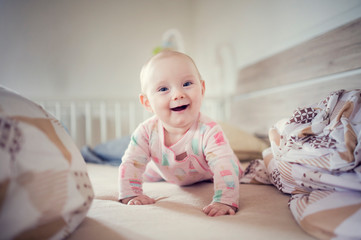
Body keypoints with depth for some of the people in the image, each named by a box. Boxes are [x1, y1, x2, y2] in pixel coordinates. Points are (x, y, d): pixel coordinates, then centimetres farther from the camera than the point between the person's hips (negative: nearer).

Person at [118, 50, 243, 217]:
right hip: (167, 176, 1)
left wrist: (224, 201, -65)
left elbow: (224, 167, -51)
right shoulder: (146, 131, -34)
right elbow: (131, 164, -27)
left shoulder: (208, 131, -45)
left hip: (204, 177, 0)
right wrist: (131, 195, -39)